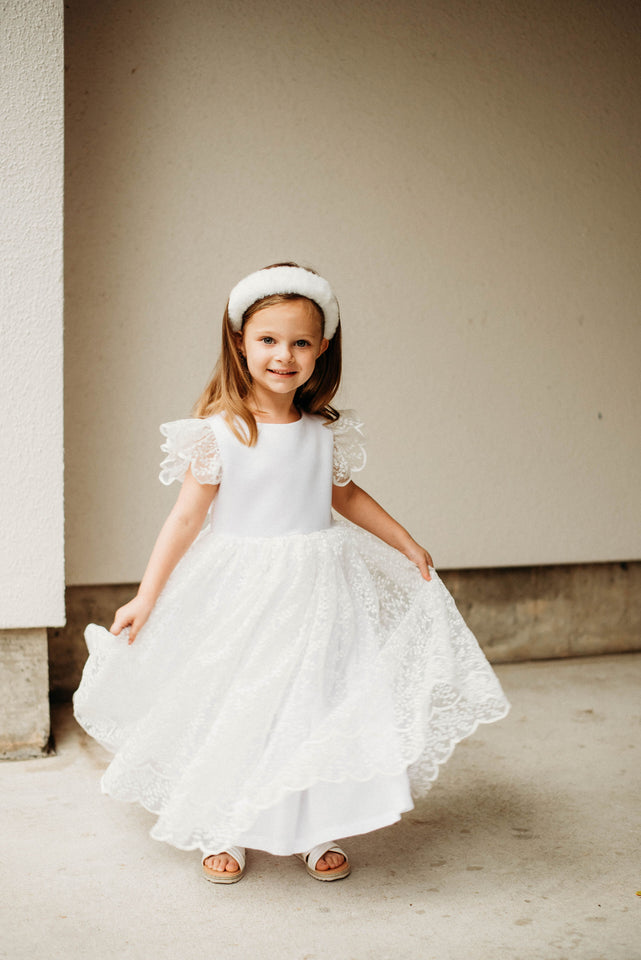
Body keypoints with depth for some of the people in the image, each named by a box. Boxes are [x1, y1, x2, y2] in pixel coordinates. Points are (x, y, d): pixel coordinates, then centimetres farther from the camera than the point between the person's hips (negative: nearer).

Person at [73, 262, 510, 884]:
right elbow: (188, 516, -8)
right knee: (232, 713, 7)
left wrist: (407, 545, 19)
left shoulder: (326, 431, -1)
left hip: (316, 589, 3)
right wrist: (146, 597, -9)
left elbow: (346, 496, 16)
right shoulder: (218, 431, -12)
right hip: (240, 594, -3)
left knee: (320, 708, 8)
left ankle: (314, 833, 27)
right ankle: (222, 834, 29)